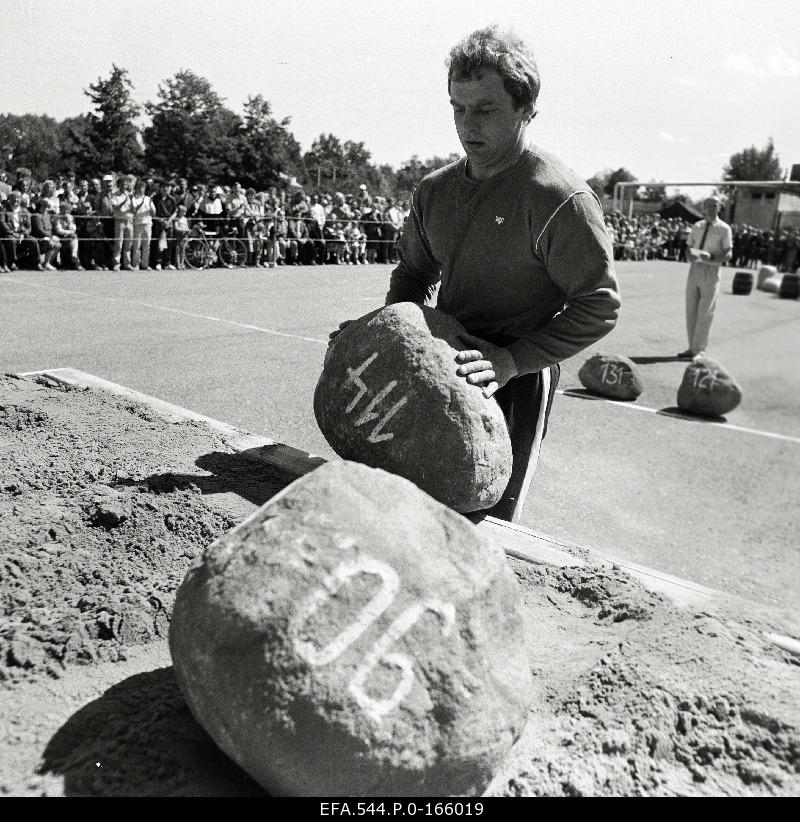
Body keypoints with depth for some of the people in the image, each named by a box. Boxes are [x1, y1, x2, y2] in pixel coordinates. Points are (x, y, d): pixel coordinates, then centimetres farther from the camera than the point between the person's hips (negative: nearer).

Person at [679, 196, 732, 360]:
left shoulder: (724, 229, -3)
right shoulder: (697, 226, 11)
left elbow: (728, 254, -6)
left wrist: (711, 258, -24)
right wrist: (691, 254, -7)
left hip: (710, 271, -5)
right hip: (694, 269, 5)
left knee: (705, 313, -3)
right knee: (691, 311, 7)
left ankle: (699, 349, 4)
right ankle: (692, 347, 15)